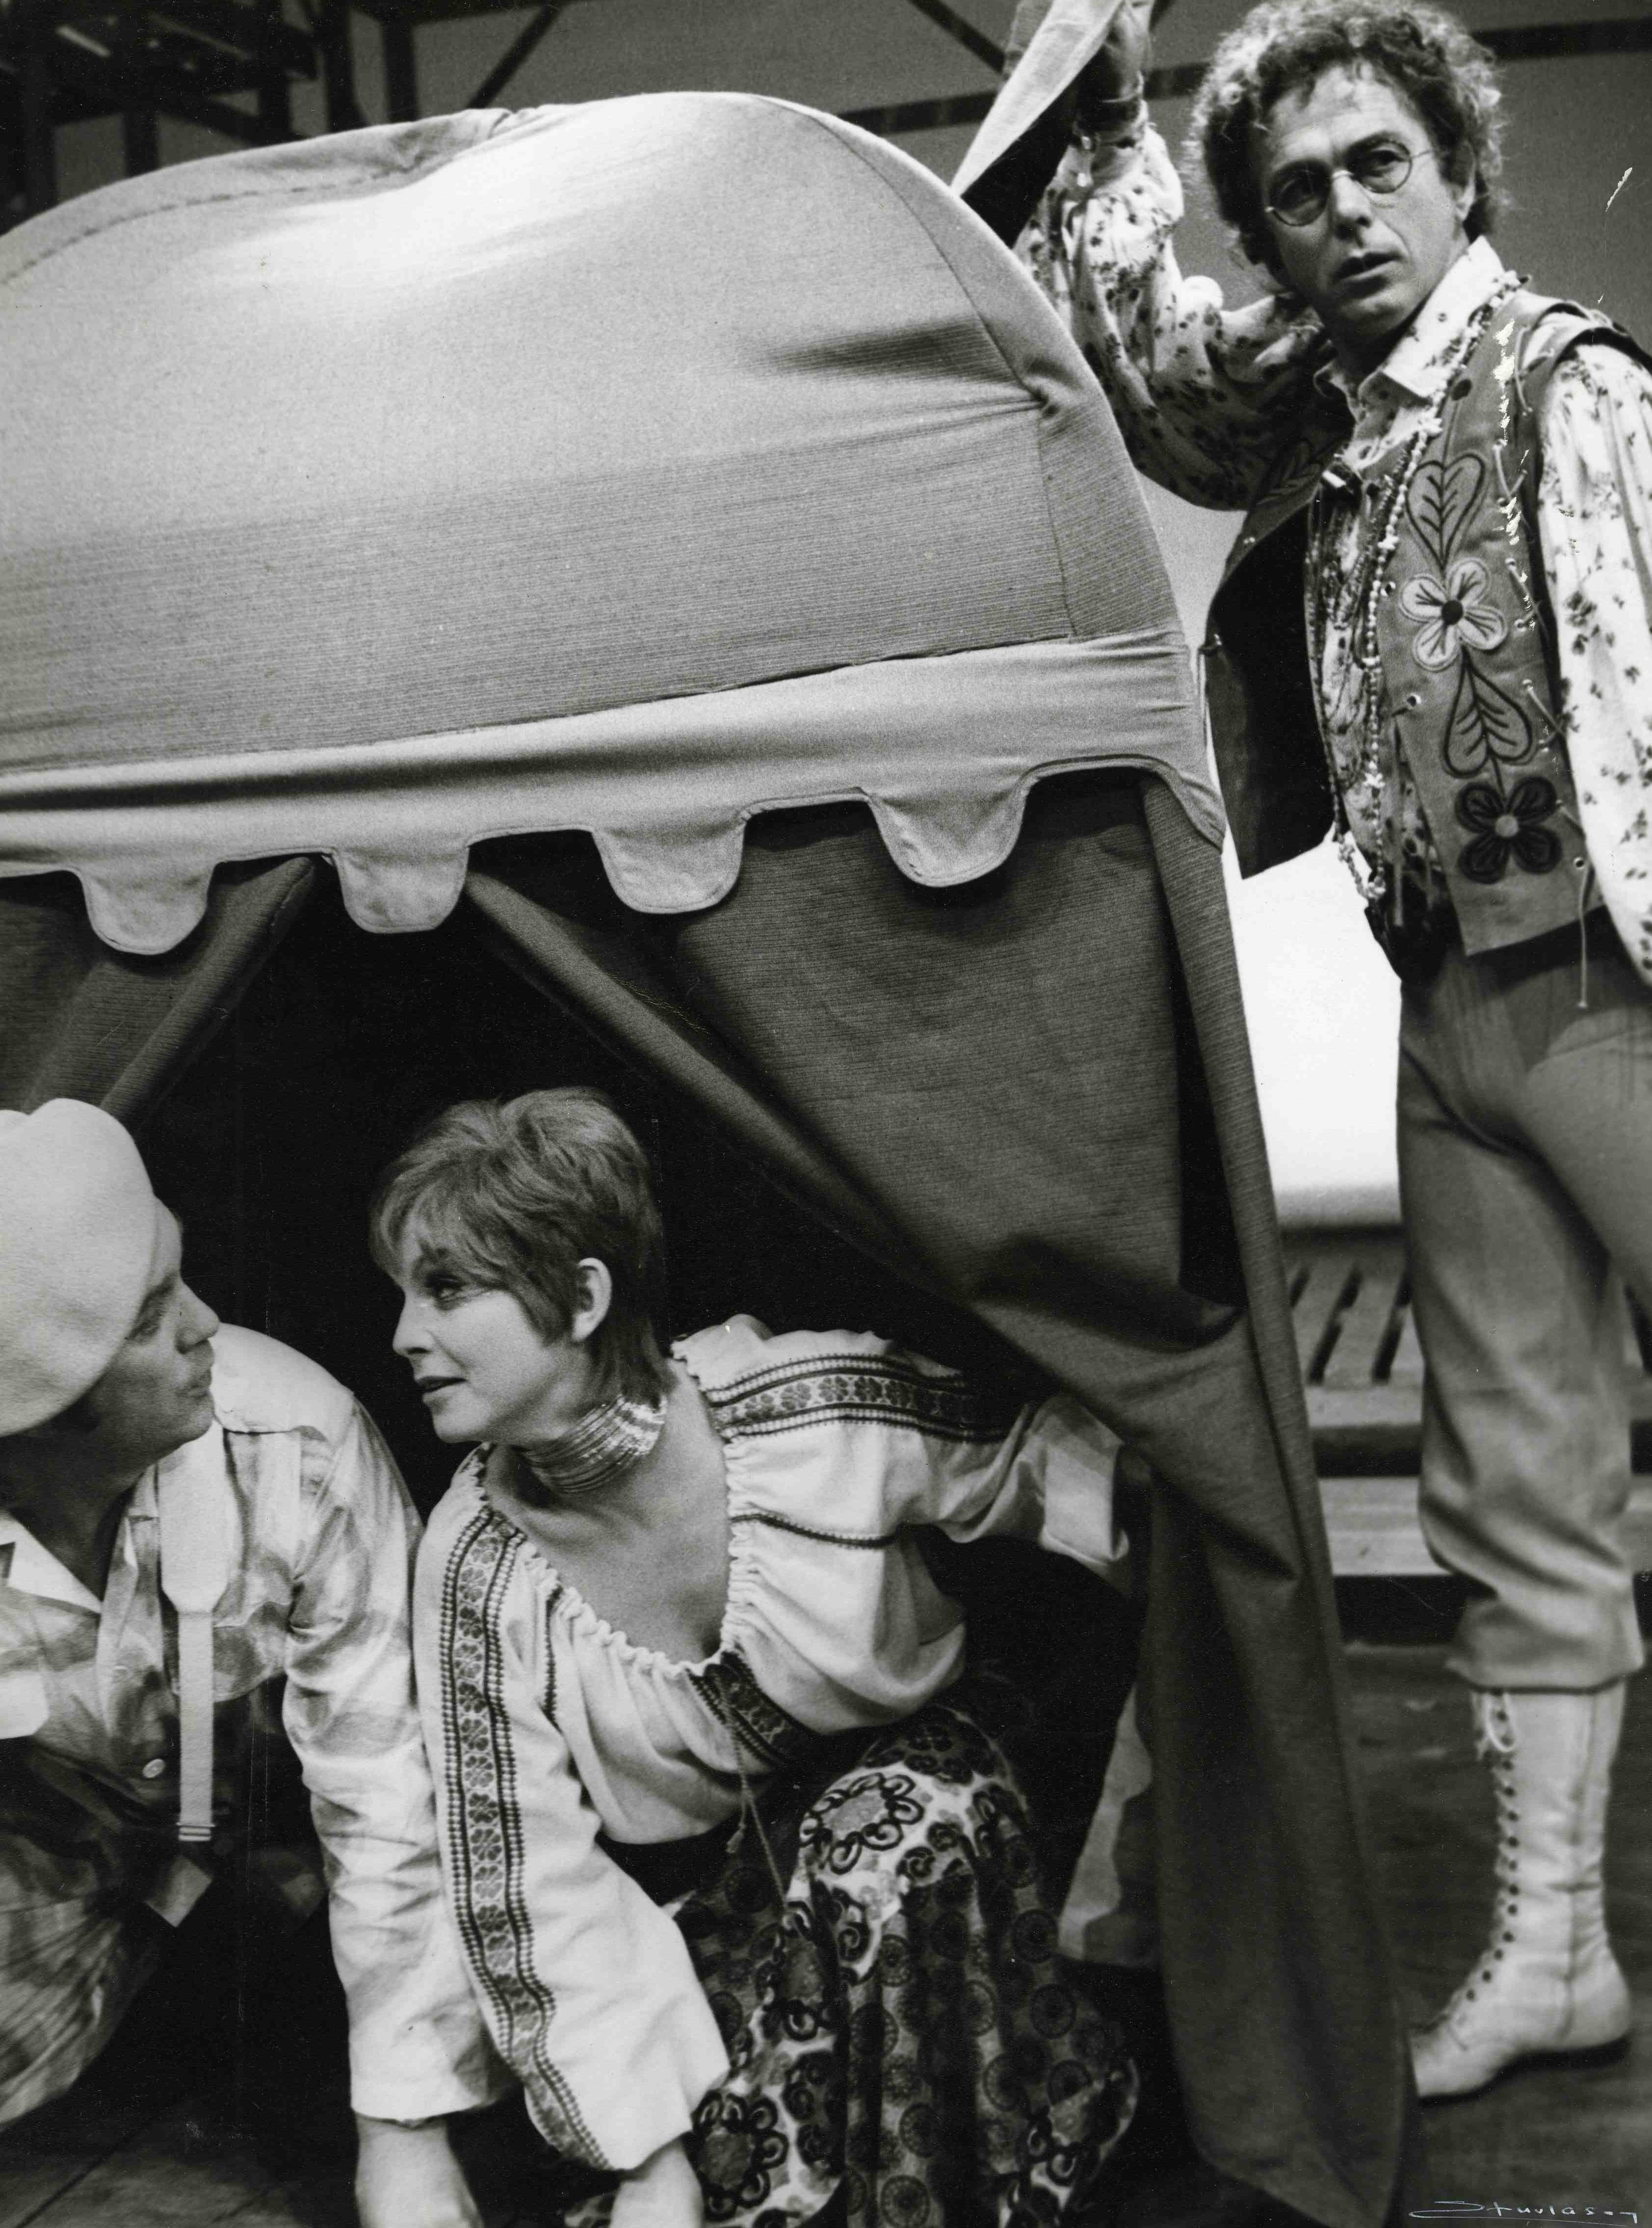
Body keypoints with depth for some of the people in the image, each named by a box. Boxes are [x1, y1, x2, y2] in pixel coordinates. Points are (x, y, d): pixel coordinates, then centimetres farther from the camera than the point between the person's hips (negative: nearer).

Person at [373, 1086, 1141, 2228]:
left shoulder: (816, 1408, -25)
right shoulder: (479, 1569, -18)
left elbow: (1043, 1459, -7)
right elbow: (532, 1883, -14)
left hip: (903, 1799, 0)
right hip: (702, 1898, 0)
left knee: (889, 1851, -34)